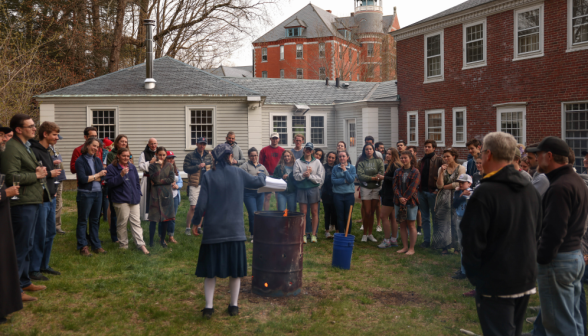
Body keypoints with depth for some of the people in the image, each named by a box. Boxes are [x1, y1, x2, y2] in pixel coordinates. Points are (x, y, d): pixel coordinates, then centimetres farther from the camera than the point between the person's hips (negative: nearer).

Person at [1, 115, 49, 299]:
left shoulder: (26, 146, 18)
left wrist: (39, 171, 7)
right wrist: (36, 175, -13)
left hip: (33, 202, 10)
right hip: (22, 203, -10)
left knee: (27, 244, 18)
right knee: (21, 246, -5)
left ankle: (24, 281, 29)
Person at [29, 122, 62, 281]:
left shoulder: (47, 152, 15)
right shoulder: (34, 151, -16)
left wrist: (54, 188, 12)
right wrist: (49, 174, -16)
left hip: (50, 198, 10)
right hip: (41, 199, -10)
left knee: (50, 233, 15)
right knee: (39, 234, -4)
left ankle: (44, 265, 26)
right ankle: (33, 269, 6)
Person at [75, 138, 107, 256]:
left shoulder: (98, 160, 10)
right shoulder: (80, 161, -7)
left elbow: (103, 176, 0)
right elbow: (82, 179, -16)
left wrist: (90, 178, -11)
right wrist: (97, 175, -7)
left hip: (98, 193, 6)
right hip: (85, 194, -6)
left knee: (95, 220, 12)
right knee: (83, 221, 3)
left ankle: (96, 245, 19)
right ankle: (83, 247, 9)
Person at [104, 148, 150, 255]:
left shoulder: (132, 167, 14)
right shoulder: (111, 168, -3)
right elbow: (110, 183, -12)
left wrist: (138, 194, 10)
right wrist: (121, 175, -22)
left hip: (134, 200, 4)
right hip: (120, 200, -4)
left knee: (136, 222, 2)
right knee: (122, 223, 2)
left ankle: (141, 244, 2)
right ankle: (123, 244, 15)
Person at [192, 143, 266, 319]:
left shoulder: (208, 176, -6)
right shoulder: (238, 173, -2)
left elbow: (201, 204, -8)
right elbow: (258, 182, 14)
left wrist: (195, 222, 7)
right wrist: (262, 175, 36)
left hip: (213, 230, -1)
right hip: (235, 230, 1)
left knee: (210, 270, 9)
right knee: (235, 268, 13)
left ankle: (209, 307, 8)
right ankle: (234, 306, 20)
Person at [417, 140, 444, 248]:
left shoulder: (439, 160, -4)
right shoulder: (421, 161, 15)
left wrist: (438, 190, -14)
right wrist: (418, 191, 8)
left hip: (432, 192, -6)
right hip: (422, 192, 6)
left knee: (435, 218, 3)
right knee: (425, 218, 10)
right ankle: (426, 241, 16)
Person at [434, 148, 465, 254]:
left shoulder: (461, 168, 0)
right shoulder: (442, 168, 9)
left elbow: (458, 184, -8)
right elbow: (439, 185, -2)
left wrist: (444, 186, -1)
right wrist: (442, 171, -8)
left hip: (455, 198, -3)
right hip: (443, 200, 3)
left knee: (455, 222, -4)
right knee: (443, 222, 0)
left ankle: (456, 247, 4)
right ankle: (444, 246, 6)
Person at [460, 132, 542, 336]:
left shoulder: (484, 193, -20)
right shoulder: (530, 190, 5)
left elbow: (472, 241, -19)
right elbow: (536, 232, 13)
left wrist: (473, 274, -5)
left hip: (495, 282, -7)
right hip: (526, 279, 7)